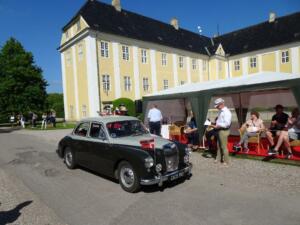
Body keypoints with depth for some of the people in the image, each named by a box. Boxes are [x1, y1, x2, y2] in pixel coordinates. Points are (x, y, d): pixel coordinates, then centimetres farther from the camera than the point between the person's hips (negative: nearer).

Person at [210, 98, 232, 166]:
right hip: (219, 130, 9)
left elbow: (227, 124, -23)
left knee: (224, 146, 0)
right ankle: (218, 158, 30)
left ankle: (226, 161, 13)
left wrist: (217, 126, -19)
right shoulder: (220, 111, 11)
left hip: (224, 131, -9)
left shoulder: (226, 112, -18)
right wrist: (215, 125, 4)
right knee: (219, 145, 17)